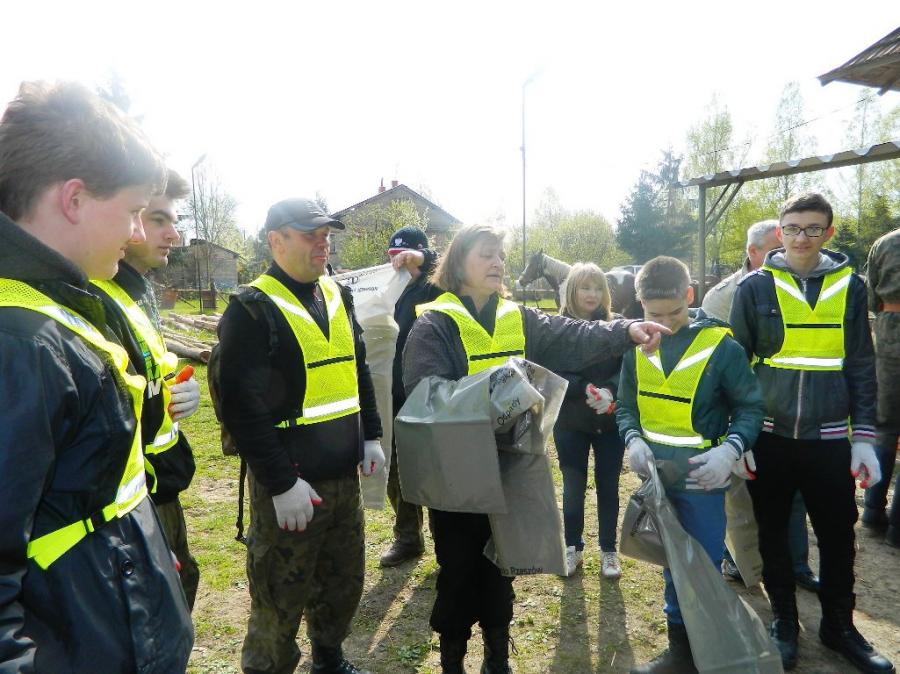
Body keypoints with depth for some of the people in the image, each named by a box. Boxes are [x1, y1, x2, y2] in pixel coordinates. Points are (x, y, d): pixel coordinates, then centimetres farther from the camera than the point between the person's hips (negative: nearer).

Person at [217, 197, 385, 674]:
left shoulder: (337, 296, 9)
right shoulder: (253, 310, -13)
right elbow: (243, 407, -17)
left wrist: (371, 436, 11)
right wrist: (281, 483, -18)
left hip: (344, 475, 7)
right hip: (290, 484, -7)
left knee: (344, 581, 21)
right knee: (281, 599, 8)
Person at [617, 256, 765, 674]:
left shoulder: (721, 345, -12)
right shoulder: (637, 347, -1)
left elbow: (750, 407, -6)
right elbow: (626, 406, 7)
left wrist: (730, 451, -22)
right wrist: (634, 440, -13)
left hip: (703, 478, -4)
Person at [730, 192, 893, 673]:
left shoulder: (849, 285, 2)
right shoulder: (754, 286, -3)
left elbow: (861, 366, 5)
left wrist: (864, 437, 0)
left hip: (829, 438, 1)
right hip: (769, 435, -1)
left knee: (838, 534, 10)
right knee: (773, 532, 11)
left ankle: (838, 624, 32)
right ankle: (784, 620, 30)